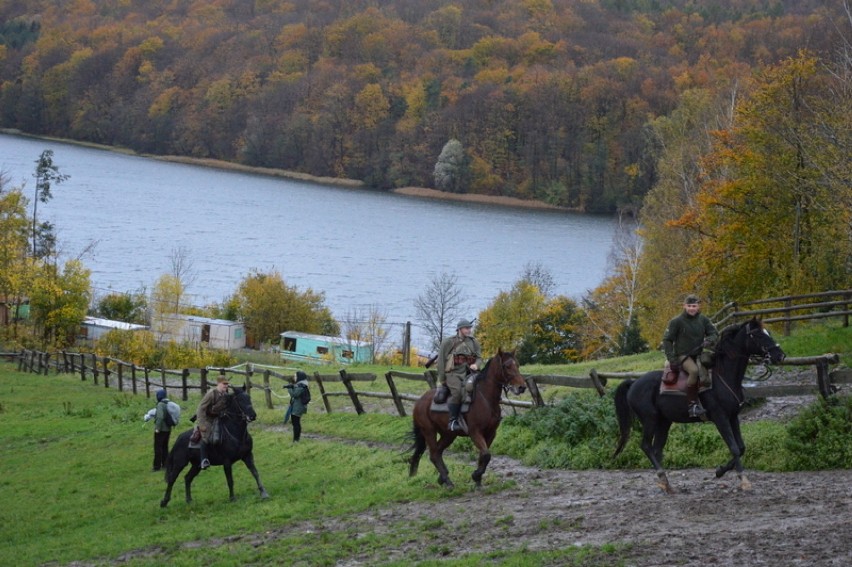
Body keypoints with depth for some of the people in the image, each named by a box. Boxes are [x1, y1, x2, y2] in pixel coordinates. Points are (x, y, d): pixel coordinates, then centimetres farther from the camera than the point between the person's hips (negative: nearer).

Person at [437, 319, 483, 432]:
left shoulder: (474, 342, 15)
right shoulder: (448, 342, 3)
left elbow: (479, 358, 15)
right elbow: (441, 360, 3)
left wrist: (476, 365, -10)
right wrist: (442, 379, 0)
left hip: (468, 372, 5)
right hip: (453, 373, -5)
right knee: (457, 393, -30)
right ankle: (453, 421, -25)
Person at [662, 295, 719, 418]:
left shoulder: (703, 320, 7)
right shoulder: (676, 322, -5)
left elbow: (714, 333, 12)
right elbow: (667, 340, -3)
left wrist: (709, 340, -13)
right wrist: (672, 359, -13)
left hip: (698, 355, 4)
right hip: (682, 356, -4)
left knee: (705, 379, -22)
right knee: (694, 370, -36)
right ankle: (692, 404, -33)